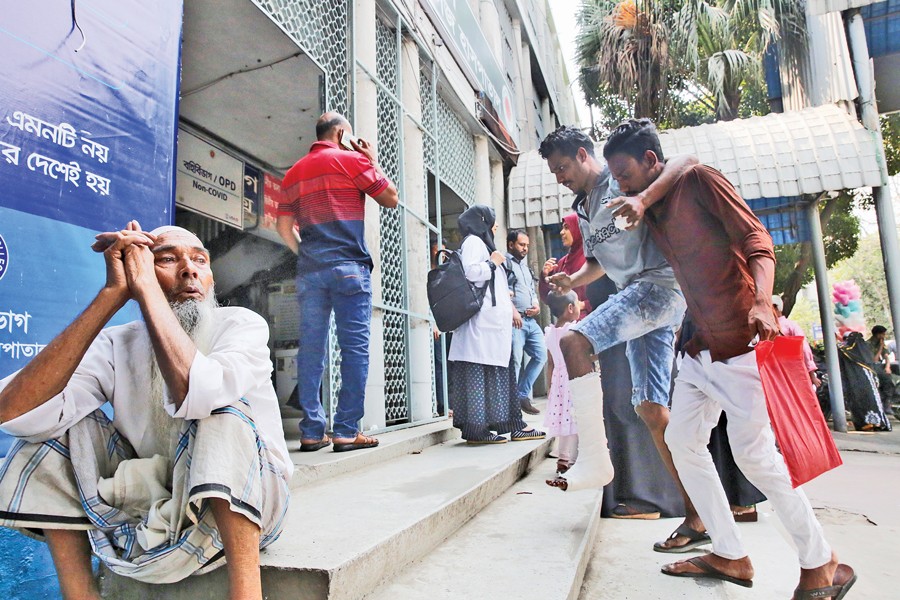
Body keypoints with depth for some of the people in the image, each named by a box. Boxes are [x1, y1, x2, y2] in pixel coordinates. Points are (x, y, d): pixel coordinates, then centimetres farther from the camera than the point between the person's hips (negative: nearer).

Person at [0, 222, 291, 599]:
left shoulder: (242, 325, -13)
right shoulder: (117, 345, -4)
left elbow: (195, 394, -36)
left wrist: (145, 286, -26)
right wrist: (113, 293, -25)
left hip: (247, 504, -3)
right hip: (158, 507, 4)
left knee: (221, 411, -31)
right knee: (47, 419, -9)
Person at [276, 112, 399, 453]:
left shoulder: (294, 172, 18)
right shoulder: (351, 160, 2)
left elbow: (283, 227, 13)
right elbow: (391, 199, 7)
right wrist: (373, 162, 17)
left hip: (309, 270, 5)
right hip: (349, 266, -5)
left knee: (311, 349, 4)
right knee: (354, 347, -3)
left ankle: (311, 432, 5)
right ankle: (347, 431, -4)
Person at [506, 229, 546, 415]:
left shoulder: (525, 266, 26)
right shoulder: (504, 263, -1)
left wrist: (536, 304, 9)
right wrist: (512, 310, -21)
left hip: (531, 320, 9)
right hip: (514, 320, -8)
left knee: (541, 354, 4)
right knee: (515, 361, -10)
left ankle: (522, 395, 13)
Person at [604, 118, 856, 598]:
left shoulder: (699, 180, -6)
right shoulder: (651, 208, 15)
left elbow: (755, 239, -16)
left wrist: (762, 302, -29)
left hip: (744, 339, -8)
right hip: (702, 345, 9)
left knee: (753, 452, -8)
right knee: (681, 440, 7)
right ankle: (730, 556, 19)